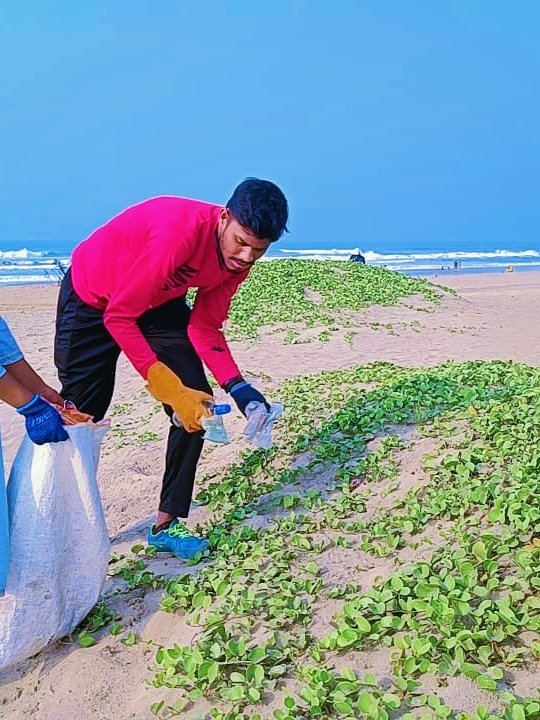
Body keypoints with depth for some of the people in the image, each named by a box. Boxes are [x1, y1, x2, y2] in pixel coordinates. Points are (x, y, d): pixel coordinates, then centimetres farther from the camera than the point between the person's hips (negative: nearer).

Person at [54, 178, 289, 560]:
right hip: (92, 299, -6)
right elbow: (119, 316, -33)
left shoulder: (239, 257, -16)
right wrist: (170, 390, -36)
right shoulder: (182, 229, -38)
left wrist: (237, 386, -23)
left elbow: (205, 327, -8)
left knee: (198, 405, -6)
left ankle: (167, 525, 7)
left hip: (158, 303, 6)